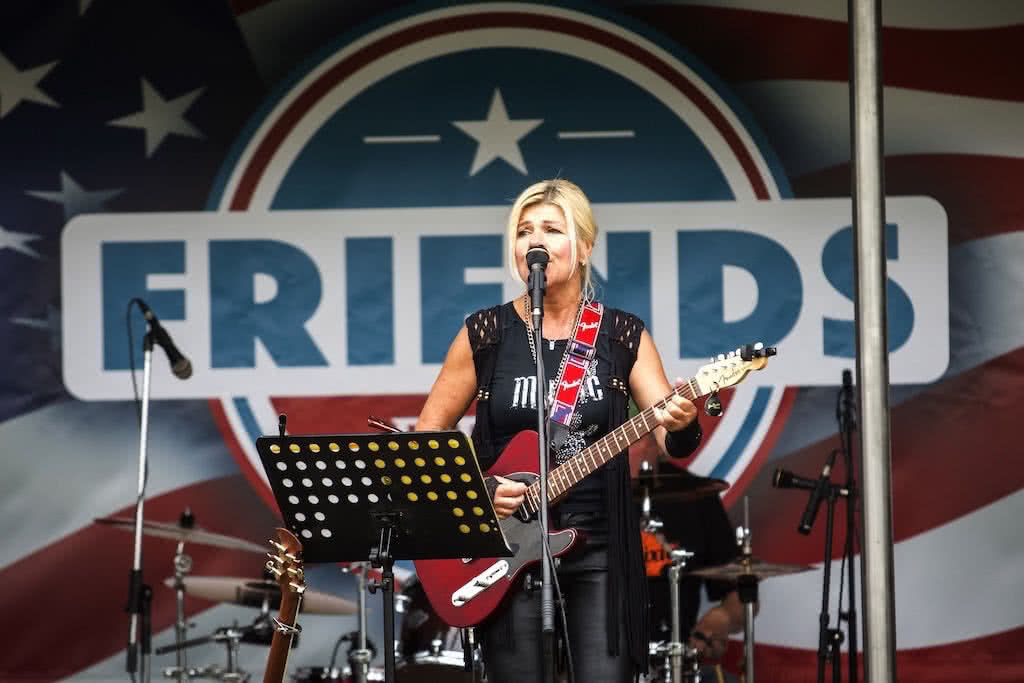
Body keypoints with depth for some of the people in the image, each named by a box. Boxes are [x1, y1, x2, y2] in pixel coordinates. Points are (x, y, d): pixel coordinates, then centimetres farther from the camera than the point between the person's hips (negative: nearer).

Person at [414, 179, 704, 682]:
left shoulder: (623, 336, 1)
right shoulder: (486, 334, 0)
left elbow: (673, 444, -6)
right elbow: (425, 438, 5)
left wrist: (682, 426, -28)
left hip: (598, 545, 0)